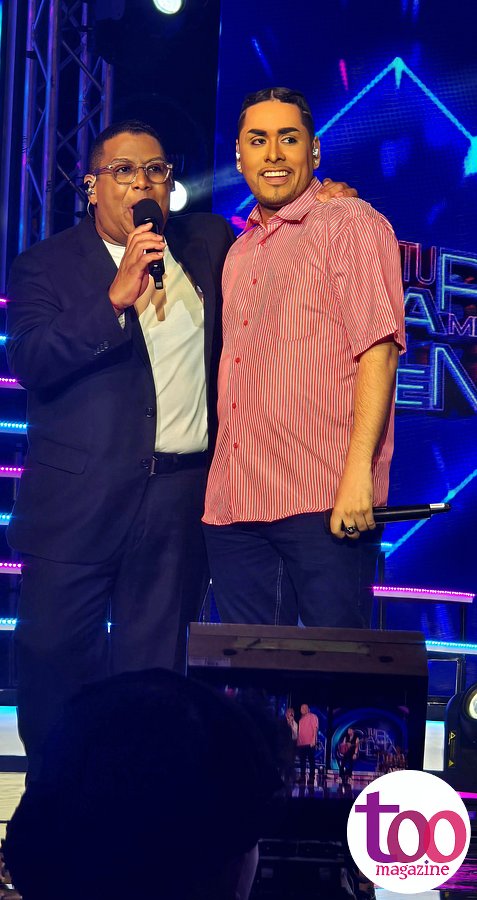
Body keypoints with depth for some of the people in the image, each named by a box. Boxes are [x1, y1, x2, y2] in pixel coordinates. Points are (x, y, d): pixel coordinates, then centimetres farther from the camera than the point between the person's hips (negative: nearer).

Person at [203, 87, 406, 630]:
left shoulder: (349, 224, 0)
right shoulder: (240, 251, 23)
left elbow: (379, 346, -10)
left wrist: (358, 471, -20)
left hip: (324, 503, -7)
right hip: (233, 504, 7)